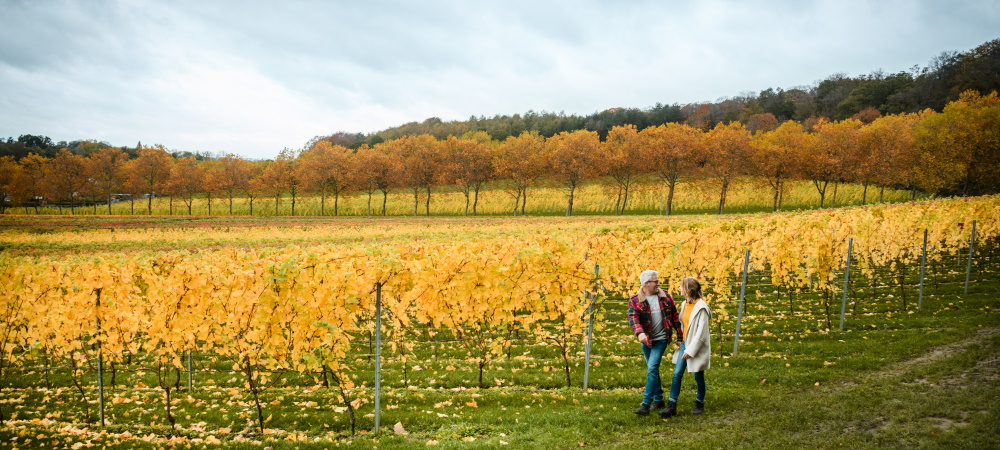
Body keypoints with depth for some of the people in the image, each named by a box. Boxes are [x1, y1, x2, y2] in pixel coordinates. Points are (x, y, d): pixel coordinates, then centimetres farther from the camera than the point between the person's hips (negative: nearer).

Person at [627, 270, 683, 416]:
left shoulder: (665, 297, 1)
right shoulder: (635, 300, -6)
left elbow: (675, 316, 7)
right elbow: (633, 318, -20)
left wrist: (680, 335, 7)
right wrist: (640, 333, -38)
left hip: (661, 339, -2)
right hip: (646, 340, 2)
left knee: (652, 369, -13)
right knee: (653, 370, 13)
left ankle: (646, 404, -13)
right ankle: (658, 399, 28)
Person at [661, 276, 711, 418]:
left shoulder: (701, 308, -18)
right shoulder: (685, 304, 5)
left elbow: (701, 332, -19)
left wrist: (691, 350, -20)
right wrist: (681, 340, 11)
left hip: (697, 346, -7)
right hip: (685, 343, 7)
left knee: (698, 376, 9)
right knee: (677, 374, 1)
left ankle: (700, 404, 27)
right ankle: (671, 406, 3)